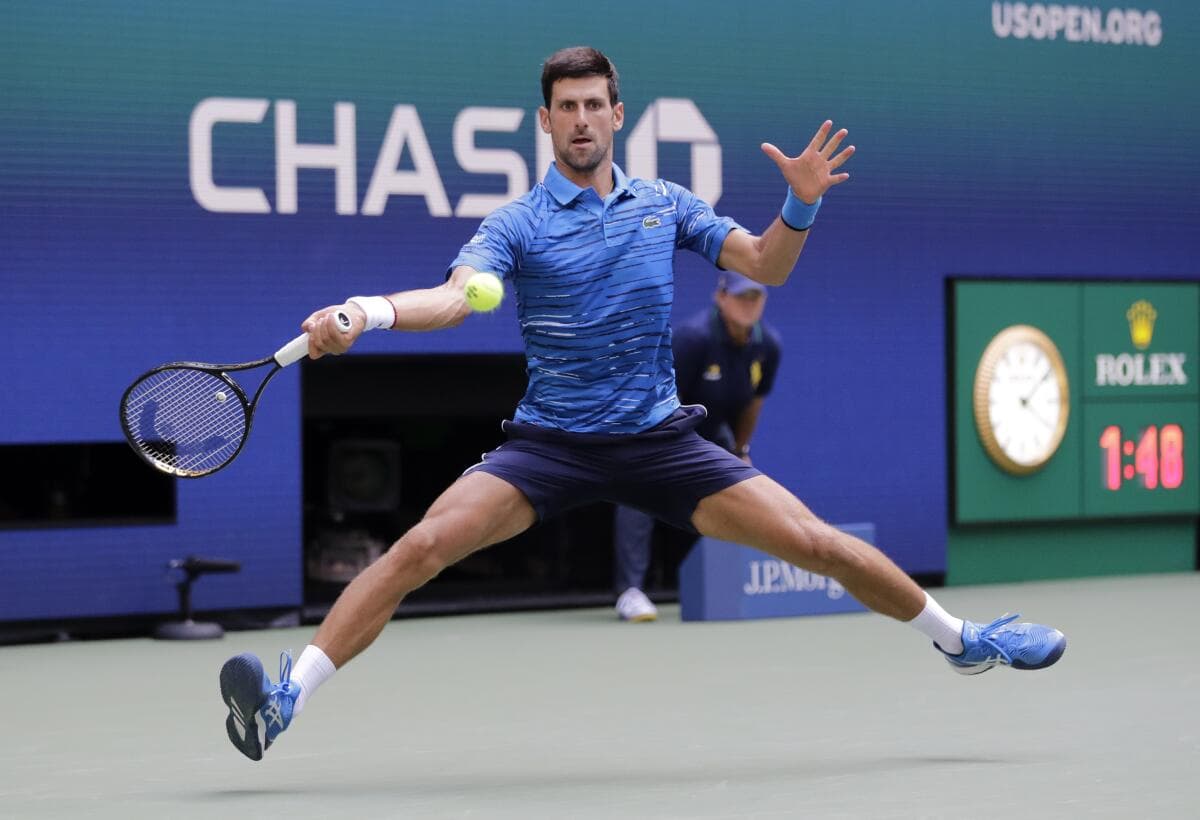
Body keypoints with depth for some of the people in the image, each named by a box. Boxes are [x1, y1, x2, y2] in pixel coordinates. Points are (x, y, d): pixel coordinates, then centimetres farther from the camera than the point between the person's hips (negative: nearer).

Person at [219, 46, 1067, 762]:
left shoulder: (666, 205, 8)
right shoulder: (517, 223, -3)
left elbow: (764, 265, 4)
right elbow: (453, 296, -20)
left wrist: (802, 204, -17)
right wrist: (369, 312, -40)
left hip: (661, 440, 2)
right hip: (548, 443, -2)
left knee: (816, 542, -3)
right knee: (424, 544, -23)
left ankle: (959, 638, 20)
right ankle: (289, 698, -24)